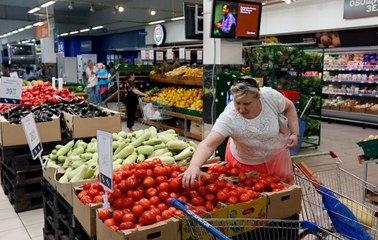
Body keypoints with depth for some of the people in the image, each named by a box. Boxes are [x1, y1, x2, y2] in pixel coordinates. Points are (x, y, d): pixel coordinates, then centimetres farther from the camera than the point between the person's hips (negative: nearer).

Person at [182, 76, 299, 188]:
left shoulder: (270, 95, -28)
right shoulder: (229, 118, -36)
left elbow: (289, 106, -6)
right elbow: (208, 145, -44)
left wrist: (295, 133, -13)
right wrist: (194, 166, -62)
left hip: (276, 156, 2)